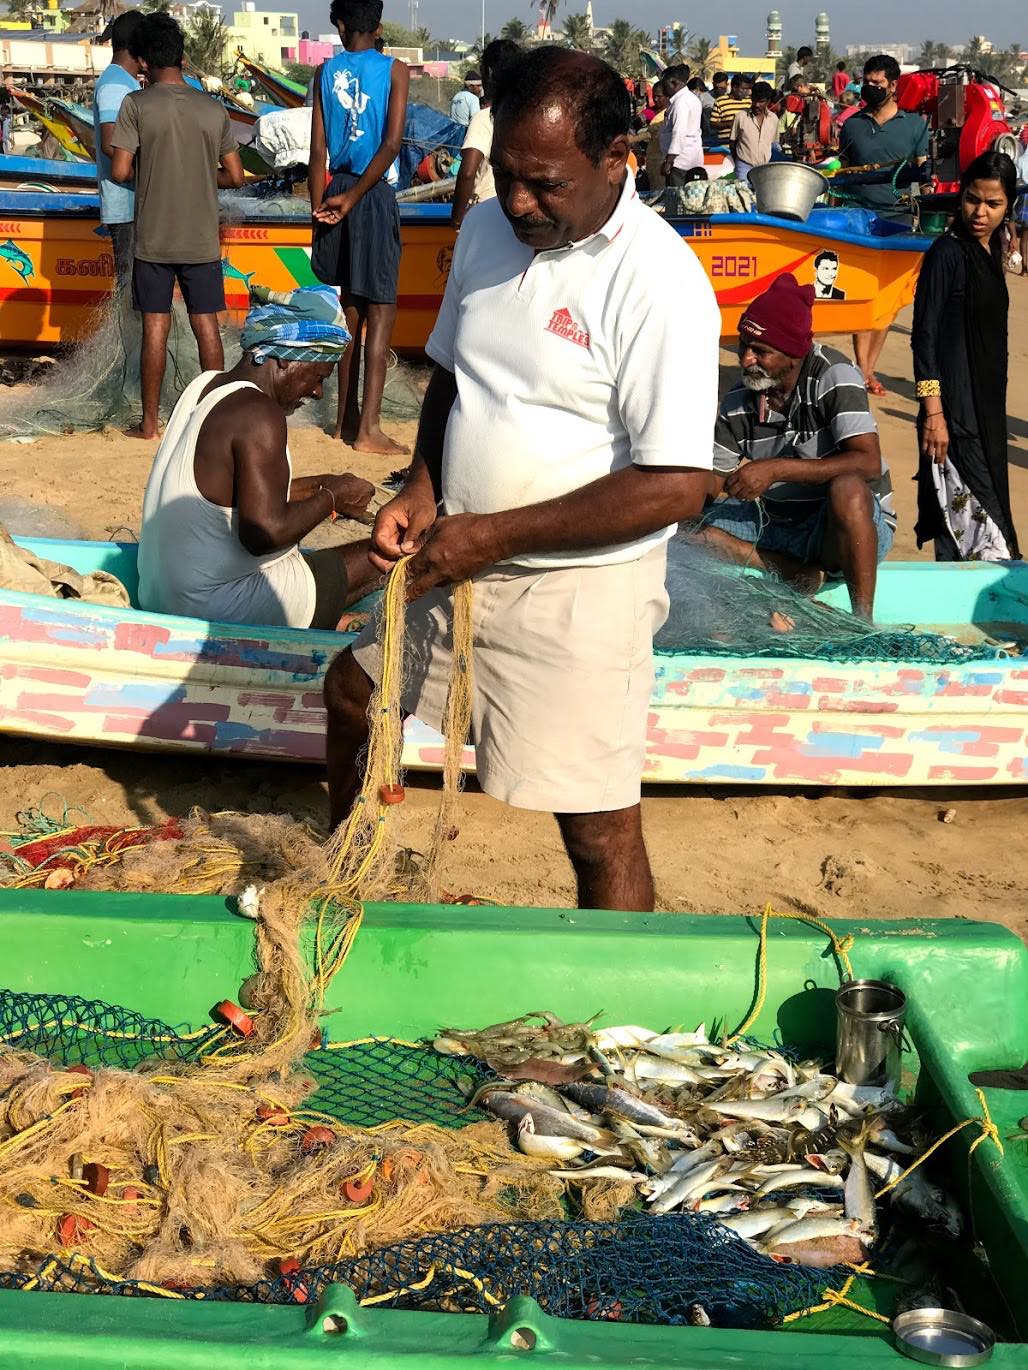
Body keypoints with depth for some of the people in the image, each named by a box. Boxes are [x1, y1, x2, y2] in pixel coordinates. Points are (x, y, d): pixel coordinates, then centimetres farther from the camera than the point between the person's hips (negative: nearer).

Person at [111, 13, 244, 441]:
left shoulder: (137, 105, -9)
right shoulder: (214, 109, 0)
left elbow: (119, 171, -11)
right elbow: (234, 177, 4)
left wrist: (146, 169, 10)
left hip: (153, 241, -2)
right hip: (202, 241, 2)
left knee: (155, 329, 5)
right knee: (207, 327, 8)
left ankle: (150, 422, 10)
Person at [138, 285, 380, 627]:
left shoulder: (205, 385, 10)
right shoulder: (258, 414, -19)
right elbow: (266, 532, -26)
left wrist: (317, 486, 14)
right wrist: (331, 497, -10)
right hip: (219, 608, -10)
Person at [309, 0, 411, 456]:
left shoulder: (326, 72, 5)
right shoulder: (395, 70, -2)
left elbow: (318, 151, 1)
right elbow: (392, 143, -12)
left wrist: (318, 209, 3)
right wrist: (352, 198, -11)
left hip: (336, 190, 4)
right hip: (374, 196, -4)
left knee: (350, 305, 16)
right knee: (381, 311, -2)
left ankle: (346, 418, 21)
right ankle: (367, 429, -8)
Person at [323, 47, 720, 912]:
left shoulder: (657, 282, -22)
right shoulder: (488, 227, 2)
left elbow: (676, 485, -24)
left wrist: (494, 535, -22)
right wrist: (421, 488, -2)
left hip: (578, 589, -8)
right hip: (457, 563, 8)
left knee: (601, 833, -6)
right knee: (352, 694, 26)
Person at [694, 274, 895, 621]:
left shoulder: (833, 377, -17)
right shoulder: (737, 404, -2)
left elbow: (868, 464, -29)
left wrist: (776, 468, -32)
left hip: (859, 524, -5)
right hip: (778, 524, 5)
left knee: (846, 487, -38)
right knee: (705, 534, -18)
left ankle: (863, 619, -29)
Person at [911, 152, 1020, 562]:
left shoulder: (990, 250, 10)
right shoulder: (947, 253, -13)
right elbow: (924, 336, -16)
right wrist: (933, 412, -21)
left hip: (985, 401, 8)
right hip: (954, 407, -8)